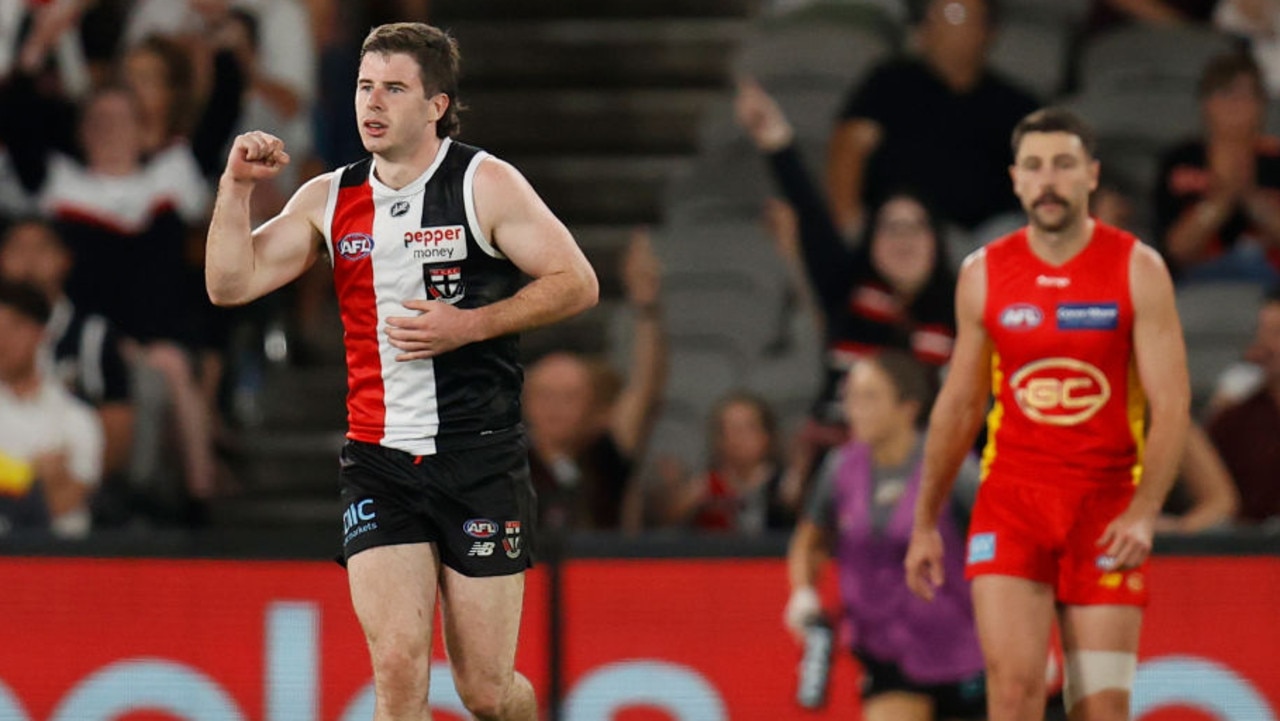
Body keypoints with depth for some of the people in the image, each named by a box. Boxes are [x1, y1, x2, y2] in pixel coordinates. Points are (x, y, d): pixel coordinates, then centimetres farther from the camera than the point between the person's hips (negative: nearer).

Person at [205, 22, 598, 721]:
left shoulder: (485, 184, -3)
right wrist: (237, 187, -5)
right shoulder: (327, 199, 9)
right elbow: (230, 285, 7)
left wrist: (468, 325, -14)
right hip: (378, 462, 3)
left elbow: (577, 283, -5)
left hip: (479, 459, -3)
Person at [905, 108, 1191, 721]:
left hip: (1106, 504, -1)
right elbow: (959, 405, 14)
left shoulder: (1138, 270, -2)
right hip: (1010, 500, 1)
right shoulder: (983, 274, 4)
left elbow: (1172, 404, -6)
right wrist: (925, 523, 14)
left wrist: (1143, 513, -20)